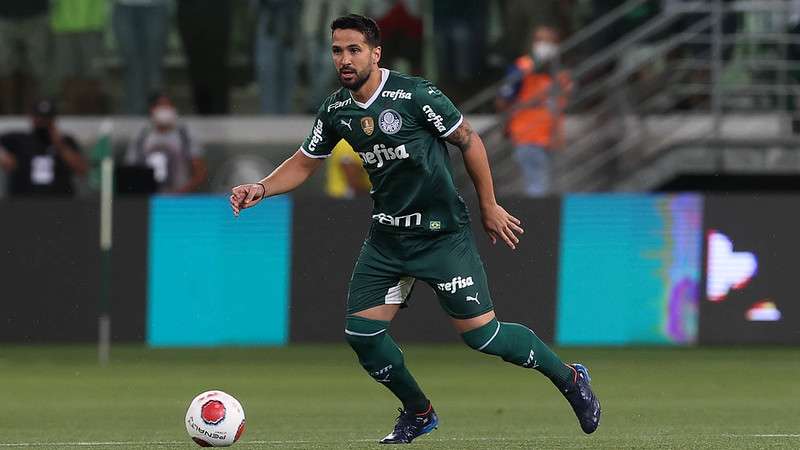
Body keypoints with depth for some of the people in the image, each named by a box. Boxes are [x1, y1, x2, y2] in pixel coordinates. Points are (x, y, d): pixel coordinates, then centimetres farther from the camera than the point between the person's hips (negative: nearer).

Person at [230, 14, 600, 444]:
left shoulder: (414, 95, -17)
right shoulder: (336, 110, 1)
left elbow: (469, 141, -8)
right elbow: (304, 163, 14)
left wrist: (489, 207, -3)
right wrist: (260, 189, -3)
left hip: (442, 234, -6)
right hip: (387, 238, 6)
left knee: (480, 332, -9)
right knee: (361, 330, -3)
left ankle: (569, 379, 14)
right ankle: (417, 413, 20)